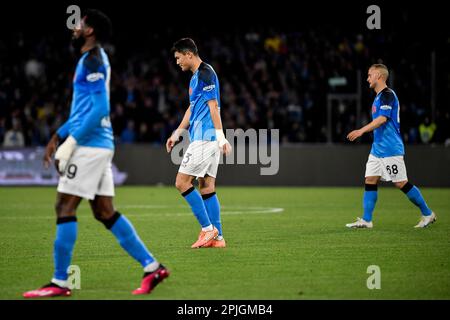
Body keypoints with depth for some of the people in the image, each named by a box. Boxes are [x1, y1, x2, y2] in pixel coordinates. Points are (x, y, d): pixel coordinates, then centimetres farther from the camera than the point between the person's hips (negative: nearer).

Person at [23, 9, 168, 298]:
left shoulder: (92, 61, -11)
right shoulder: (95, 60, 19)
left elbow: (100, 109, -20)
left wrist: (71, 142, -19)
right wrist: (58, 136, 25)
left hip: (89, 145, -10)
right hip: (100, 145, 10)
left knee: (65, 208, -7)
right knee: (105, 212, 9)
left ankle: (60, 282, -5)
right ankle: (152, 267, 8)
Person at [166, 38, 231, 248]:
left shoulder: (205, 73, -11)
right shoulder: (196, 76, 19)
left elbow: (214, 106, -18)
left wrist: (220, 136, -22)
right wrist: (177, 133, 29)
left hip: (204, 139, -10)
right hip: (205, 138, 10)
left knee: (182, 183, -8)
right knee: (206, 187, 7)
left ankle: (208, 228, -5)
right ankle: (217, 237, 6)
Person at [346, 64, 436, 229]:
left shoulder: (387, 95, -14)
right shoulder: (378, 96, 16)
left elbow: (382, 119, -25)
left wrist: (362, 130, -31)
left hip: (390, 149, -10)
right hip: (378, 149, 10)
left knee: (401, 183, -6)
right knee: (370, 181, 3)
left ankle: (428, 214, 6)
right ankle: (366, 220, 3)